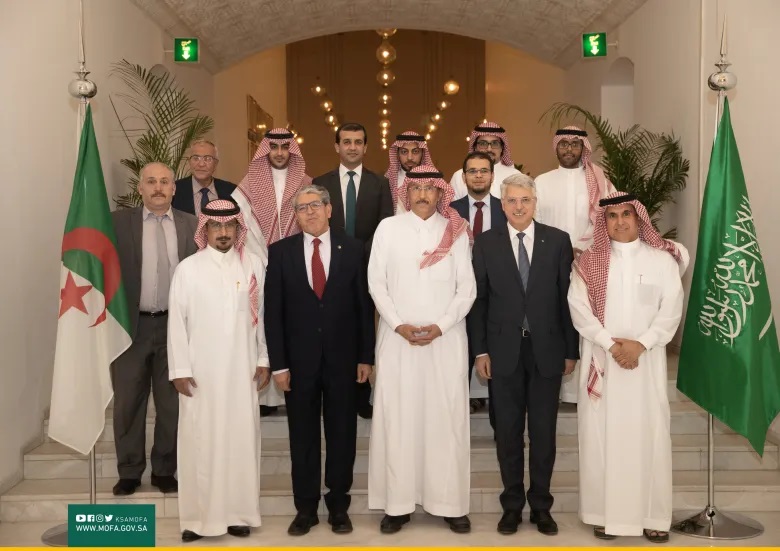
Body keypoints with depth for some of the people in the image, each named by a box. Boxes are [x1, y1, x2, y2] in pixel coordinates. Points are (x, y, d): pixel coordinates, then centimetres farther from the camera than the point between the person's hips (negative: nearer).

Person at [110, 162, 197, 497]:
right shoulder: (118, 222, 1)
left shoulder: (191, 225, 3)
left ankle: (164, 470, 24)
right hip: (131, 325, 0)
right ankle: (129, 472, 23)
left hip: (175, 325, 1)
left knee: (172, 404, 9)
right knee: (128, 404, 9)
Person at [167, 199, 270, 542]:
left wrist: (264, 360, 5)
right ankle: (198, 516, 12)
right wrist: (179, 369, -5)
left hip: (242, 370, 2)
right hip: (200, 371, -1)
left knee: (241, 438, 6)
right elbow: (177, 321, -2)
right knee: (199, 441, 3)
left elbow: (261, 315, 6)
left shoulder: (254, 265, 2)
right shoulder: (187, 269, -2)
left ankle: (238, 512, 17)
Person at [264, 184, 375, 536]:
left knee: (342, 434, 9)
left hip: (342, 357, 0)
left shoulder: (352, 249, 1)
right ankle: (305, 508, 22)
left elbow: (364, 305, 2)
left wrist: (365, 356, -1)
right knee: (303, 436, 9)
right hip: (299, 358, 0)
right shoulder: (280, 252, 0)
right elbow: (273, 311, -1)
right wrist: (278, 363, -5)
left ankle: (338, 506, 23)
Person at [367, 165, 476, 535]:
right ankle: (397, 503, 9)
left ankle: (451, 503, 11)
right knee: (396, 418, 1)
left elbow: (467, 288, 2)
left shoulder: (456, 232, 5)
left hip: (446, 339, 0)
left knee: (447, 418, 2)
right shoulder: (388, 228, 4)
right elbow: (376, 283, 2)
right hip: (398, 338, 0)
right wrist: (398, 325, -9)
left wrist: (440, 326, -10)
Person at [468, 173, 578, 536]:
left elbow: (567, 297, 2)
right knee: (508, 431, 8)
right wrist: (480, 350, -2)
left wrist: (571, 350, 1)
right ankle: (512, 504, 22)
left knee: (543, 431, 8)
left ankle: (541, 505, 23)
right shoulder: (485, 243, 2)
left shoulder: (558, 241, 1)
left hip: (546, 349, 0)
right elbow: (479, 299, 2)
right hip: (505, 350, 0)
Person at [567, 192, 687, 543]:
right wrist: (611, 344, -14)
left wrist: (640, 344, -13)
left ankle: (654, 515, 10)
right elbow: (579, 307, -4)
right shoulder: (589, 262, 4)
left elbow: (671, 309, -2)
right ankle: (606, 512, 10)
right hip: (601, 361, 0)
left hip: (647, 361, 0)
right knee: (602, 434, 1)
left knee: (649, 433, 1)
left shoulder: (662, 260, 4)